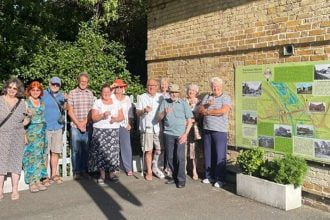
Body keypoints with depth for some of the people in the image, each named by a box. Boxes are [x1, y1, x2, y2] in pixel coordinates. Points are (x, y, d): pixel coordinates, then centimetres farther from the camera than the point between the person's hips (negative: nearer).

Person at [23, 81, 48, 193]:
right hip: (30, 132, -5)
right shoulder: (25, 103, -5)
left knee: (40, 156, 7)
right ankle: (31, 182, 3)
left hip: (41, 133, 5)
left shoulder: (42, 103, 10)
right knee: (31, 156, -3)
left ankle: (38, 180, 14)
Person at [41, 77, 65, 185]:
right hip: (45, 127, -4)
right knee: (44, 153, -1)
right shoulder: (43, 94, -1)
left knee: (55, 152, 9)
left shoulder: (61, 96, 14)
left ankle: (54, 174, 20)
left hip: (58, 127, 4)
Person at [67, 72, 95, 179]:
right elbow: (70, 111, -1)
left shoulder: (90, 93, 8)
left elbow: (92, 111, 5)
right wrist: (78, 124, -7)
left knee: (86, 149, 7)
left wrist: (85, 122, -7)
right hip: (75, 126, -2)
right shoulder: (72, 93, 0)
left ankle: (84, 170, 18)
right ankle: (77, 172, 11)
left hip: (88, 126, 2)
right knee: (76, 150, 1)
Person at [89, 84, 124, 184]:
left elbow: (121, 116, 10)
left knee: (113, 151, -5)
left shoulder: (116, 103, 12)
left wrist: (116, 119, -11)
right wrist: (103, 115, -20)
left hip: (113, 130, 2)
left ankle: (112, 173, 5)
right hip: (100, 130, -1)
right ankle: (102, 174, 3)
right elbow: (94, 118, -3)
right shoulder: (97, 103, 5)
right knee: (101, 151, -6)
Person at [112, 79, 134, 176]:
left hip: (124, 125, 2)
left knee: (126, 147, -3)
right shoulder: (111, 98, 3)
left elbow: (130, 113, 14)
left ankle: (129, 168, 3)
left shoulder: (127, 99, 12)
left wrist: (130, 124, 3)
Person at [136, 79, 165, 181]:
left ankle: (155, 167, 26)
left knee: (159, 149, 4)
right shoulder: (142, 97, 4)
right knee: (148, 150, -1)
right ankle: (149, 171, 13)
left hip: (158, 127, 2)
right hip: (147, 127, -2)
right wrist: (144, 110, -19)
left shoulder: (161, 97, 8)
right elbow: (138, 112, 1)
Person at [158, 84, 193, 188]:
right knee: (170, 157, 8)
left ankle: (181, 179, 3)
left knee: (180, 157, -6)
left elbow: (190, 121, 2)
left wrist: (185, 134, -8)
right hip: (168, 134, 3)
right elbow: (159, 118, 3)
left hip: (180, 134, -3)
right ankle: (174, 176, 24)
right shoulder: (164, 102, 7)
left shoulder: (183, 103, 2)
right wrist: (164, 113, -18)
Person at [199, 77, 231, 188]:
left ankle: (220, 179, 6)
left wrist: (207, 111, -6)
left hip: (220, 131, -5)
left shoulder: (226, 98, -1)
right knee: (208, 154, 10)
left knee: (220, 155, -3)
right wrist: (207, 105, -15)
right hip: (207, 130, 5)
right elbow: (200, 110, 5)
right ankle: (209, 176, 22)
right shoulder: (207, 97, 13)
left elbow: (223, 111, -17)